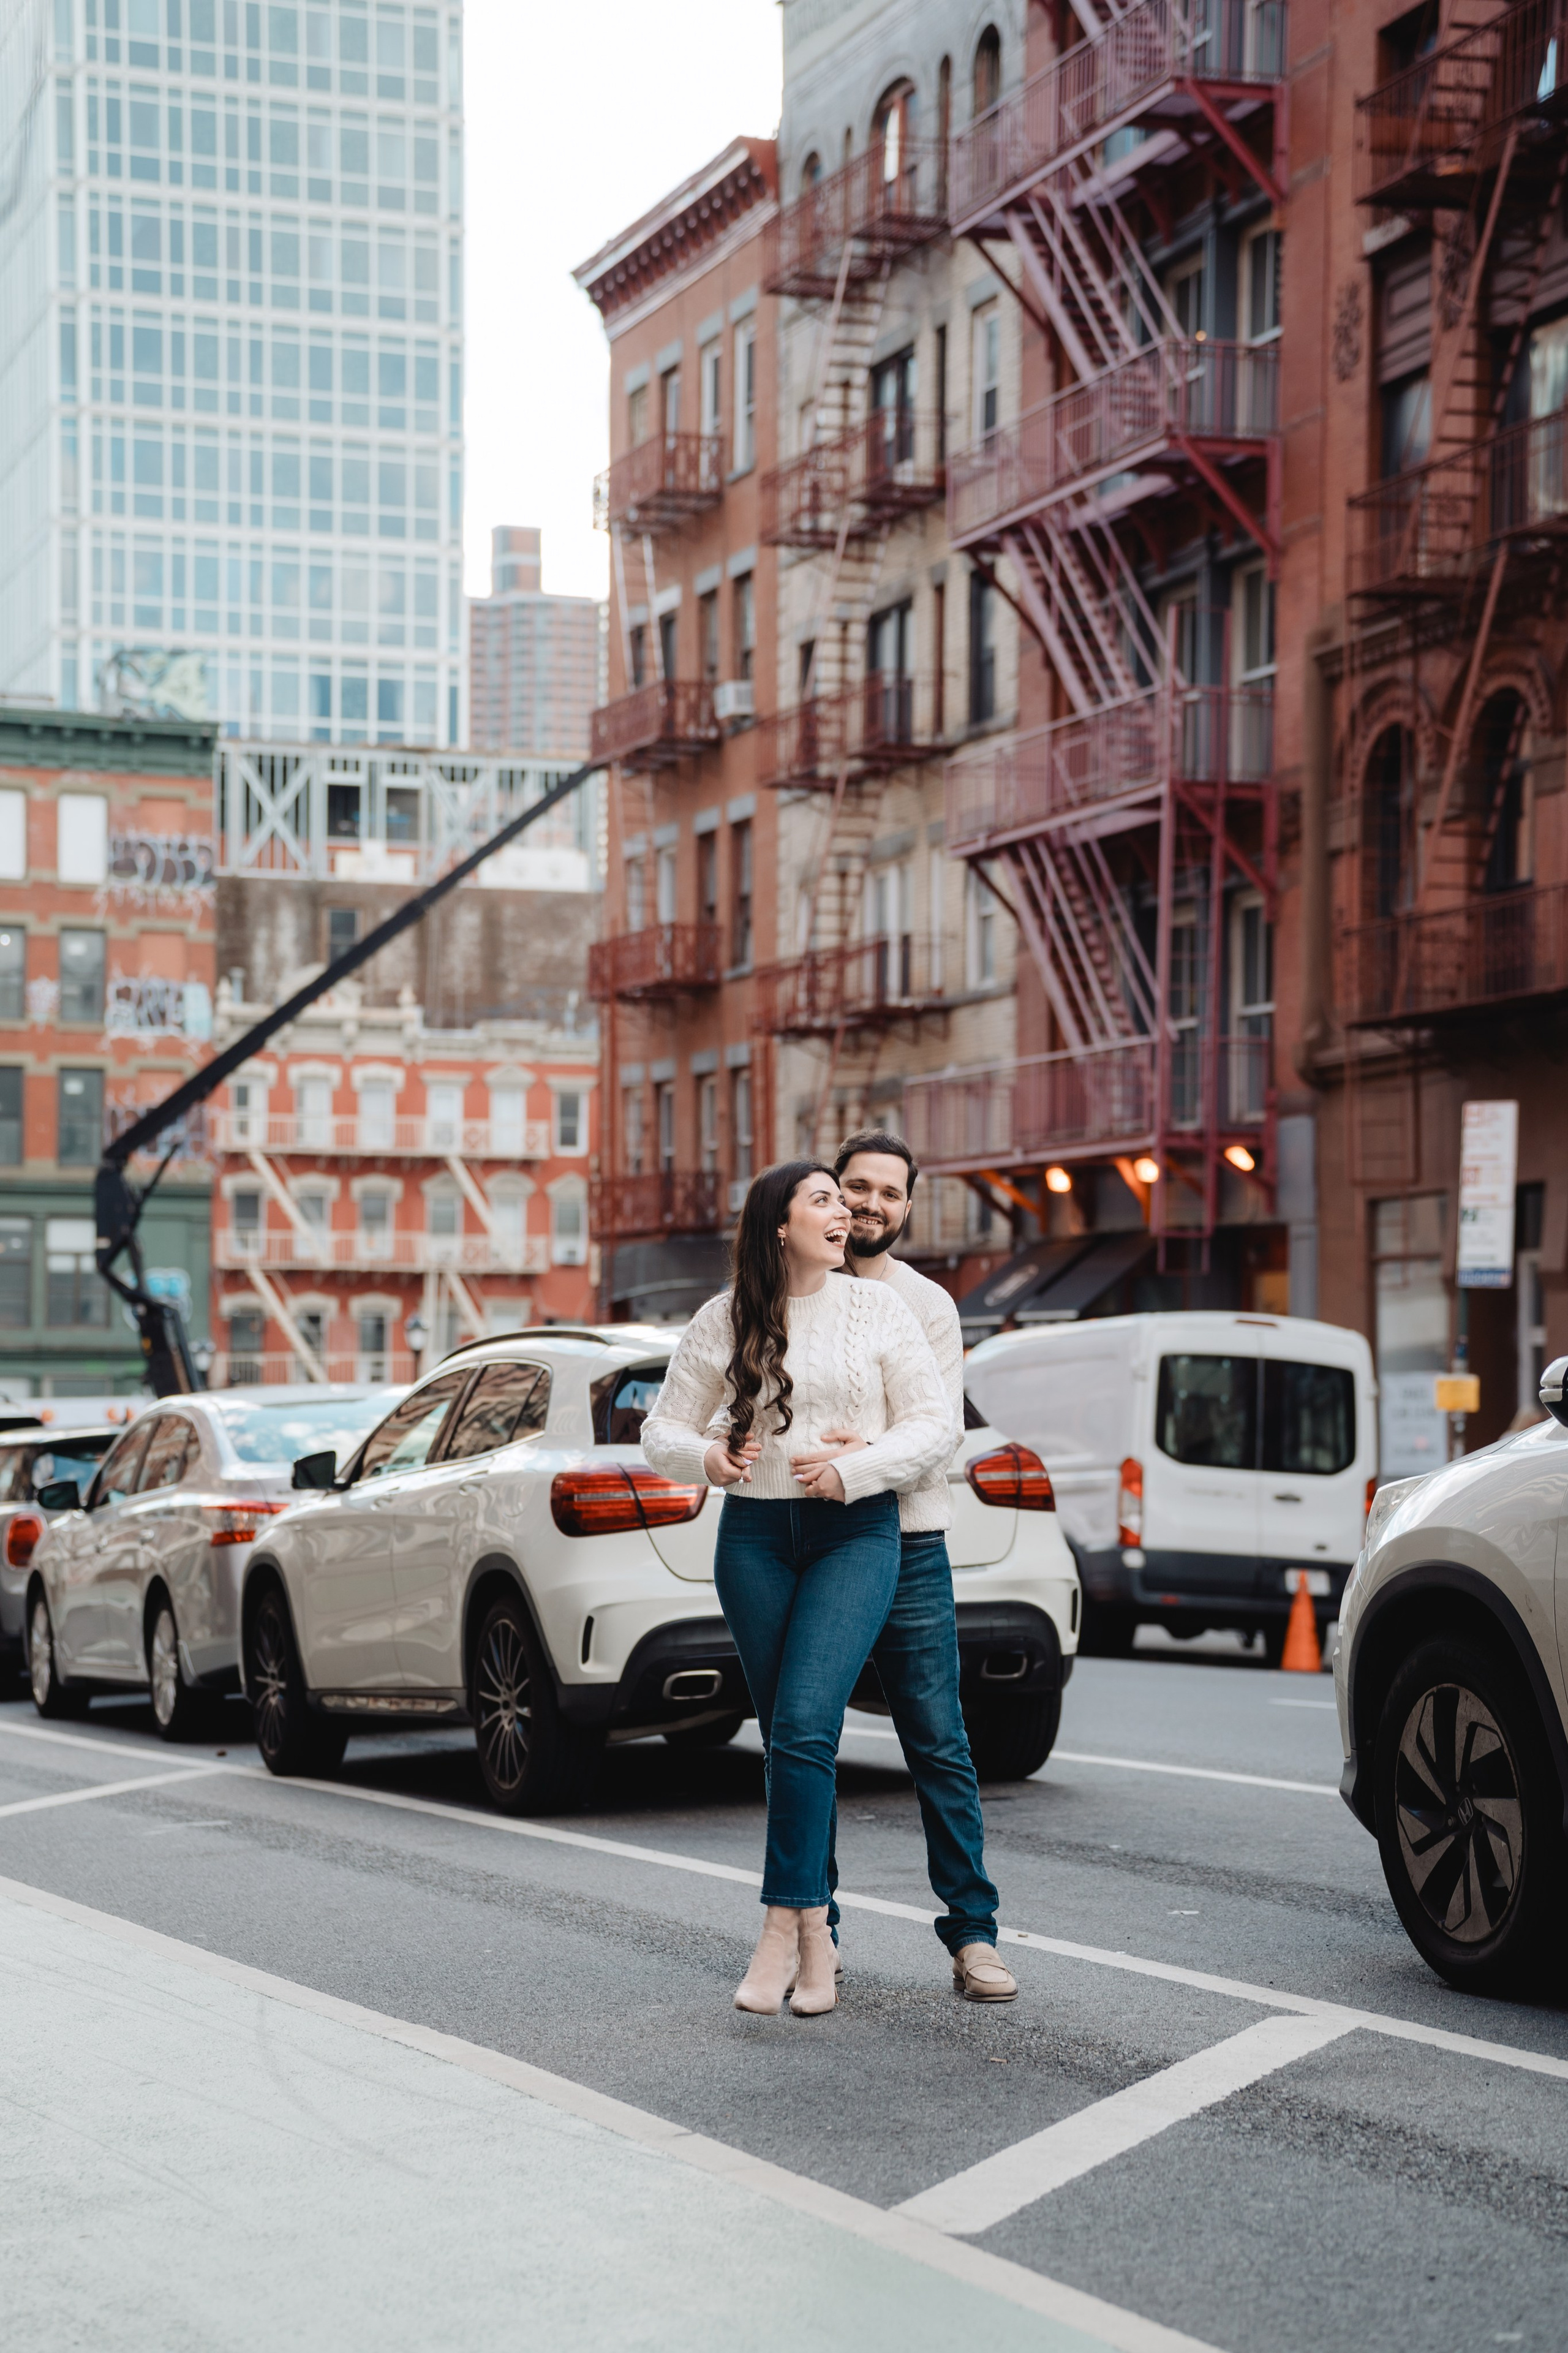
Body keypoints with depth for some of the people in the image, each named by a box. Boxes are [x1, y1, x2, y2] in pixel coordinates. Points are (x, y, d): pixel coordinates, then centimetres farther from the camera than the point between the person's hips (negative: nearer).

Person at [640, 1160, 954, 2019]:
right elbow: (662, 1429, 10)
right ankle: (816, 1934, 14)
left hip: (856, 1534, -2)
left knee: (805, 1727, -17)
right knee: (784, 1737, 5)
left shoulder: (877, 1307, 2)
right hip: (754, 1536, 2)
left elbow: (935, 1425, 0)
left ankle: (786, 1921, -12)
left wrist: (850, 1472, -14)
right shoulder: (724, 1320, 5)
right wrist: (706, 1457, -12)